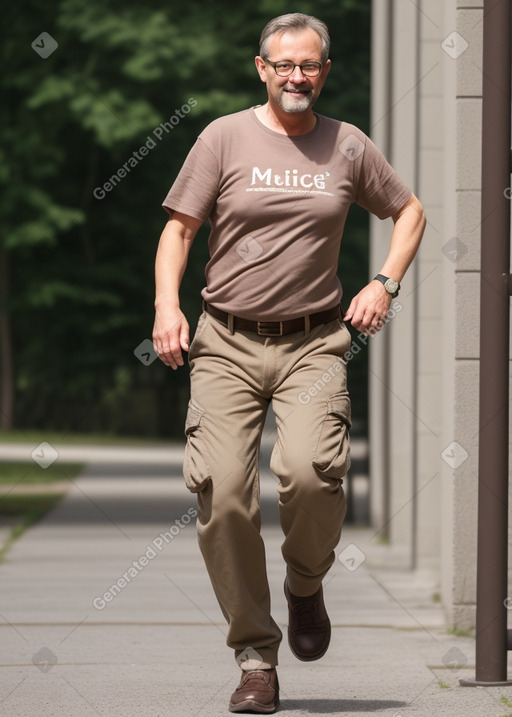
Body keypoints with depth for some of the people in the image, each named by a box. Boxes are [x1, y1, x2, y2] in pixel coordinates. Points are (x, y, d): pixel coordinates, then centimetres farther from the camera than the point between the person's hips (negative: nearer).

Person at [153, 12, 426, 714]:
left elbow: (409, 211, 24)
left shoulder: (350, 146, 9)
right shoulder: (225, 137, 4)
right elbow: (178, 227, 5)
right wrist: (167, 304, -10)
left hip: (315, 343, 0)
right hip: (226, 343, 0)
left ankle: (306, 585, 6)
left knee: (309, 470, -26)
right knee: (221, 492, -13)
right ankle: (255, 657, -1)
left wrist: (384, 284, 9)